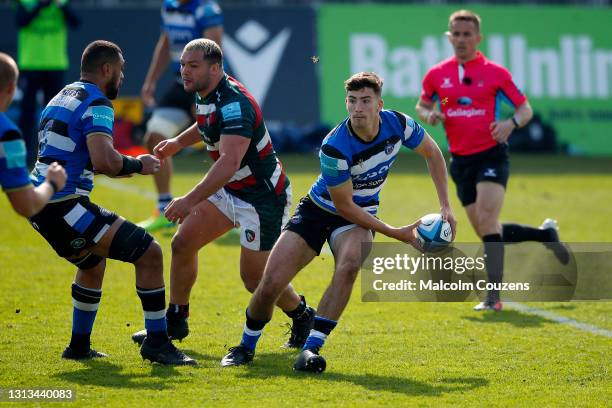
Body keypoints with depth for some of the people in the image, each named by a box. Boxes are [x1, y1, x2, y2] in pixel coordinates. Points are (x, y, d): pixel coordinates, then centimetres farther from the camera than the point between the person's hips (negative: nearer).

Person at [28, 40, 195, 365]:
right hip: (65, 204, -10)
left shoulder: (62, 98, 21)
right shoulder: (96, 103, -8)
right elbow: (104, 160, -24)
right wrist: (137, 165, -4)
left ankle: (79, 346, 37)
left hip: (39, 207, 10)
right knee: (149, 253, -9)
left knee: (92, 262, 34)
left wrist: (122, 167, 30)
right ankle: (157, 343, -4)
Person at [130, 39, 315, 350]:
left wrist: (190, 200, -48)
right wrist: (179, 142, 17)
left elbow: (230, 162, -42)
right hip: (229, 190, 9)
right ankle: (175, 322, 16)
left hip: (263, 197, -9)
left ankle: (302, 316, 26)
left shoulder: (234, 104, -30)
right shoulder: (205, 95, 0)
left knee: (254, 277, -2)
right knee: (183, 243, 2)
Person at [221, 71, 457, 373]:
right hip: (318, 210, -2)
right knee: (270, 285, -11)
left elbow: (432, 153, 4)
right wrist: (396, 234, -19)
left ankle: (311, 349, -27)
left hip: (360, 216, 2)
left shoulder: (398, 124, -18)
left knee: (349, 266, -33)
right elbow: (344, 206, -21)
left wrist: (445, 207, -2)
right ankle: (246, 347, 19)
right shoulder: (334, 148, -30)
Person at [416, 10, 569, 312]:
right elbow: (422, 106, 20)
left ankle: (494, 295, -21)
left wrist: (512, 123, -19)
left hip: (491, 154, -5)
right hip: (460, 160, 5)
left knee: (487, 217, -22)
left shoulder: (495, 72, -3)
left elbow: (525, 108, 3)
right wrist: (429, 115, -4)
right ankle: (545, 234, 33)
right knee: (488, 233, 8)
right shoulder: (436, 75, 5)